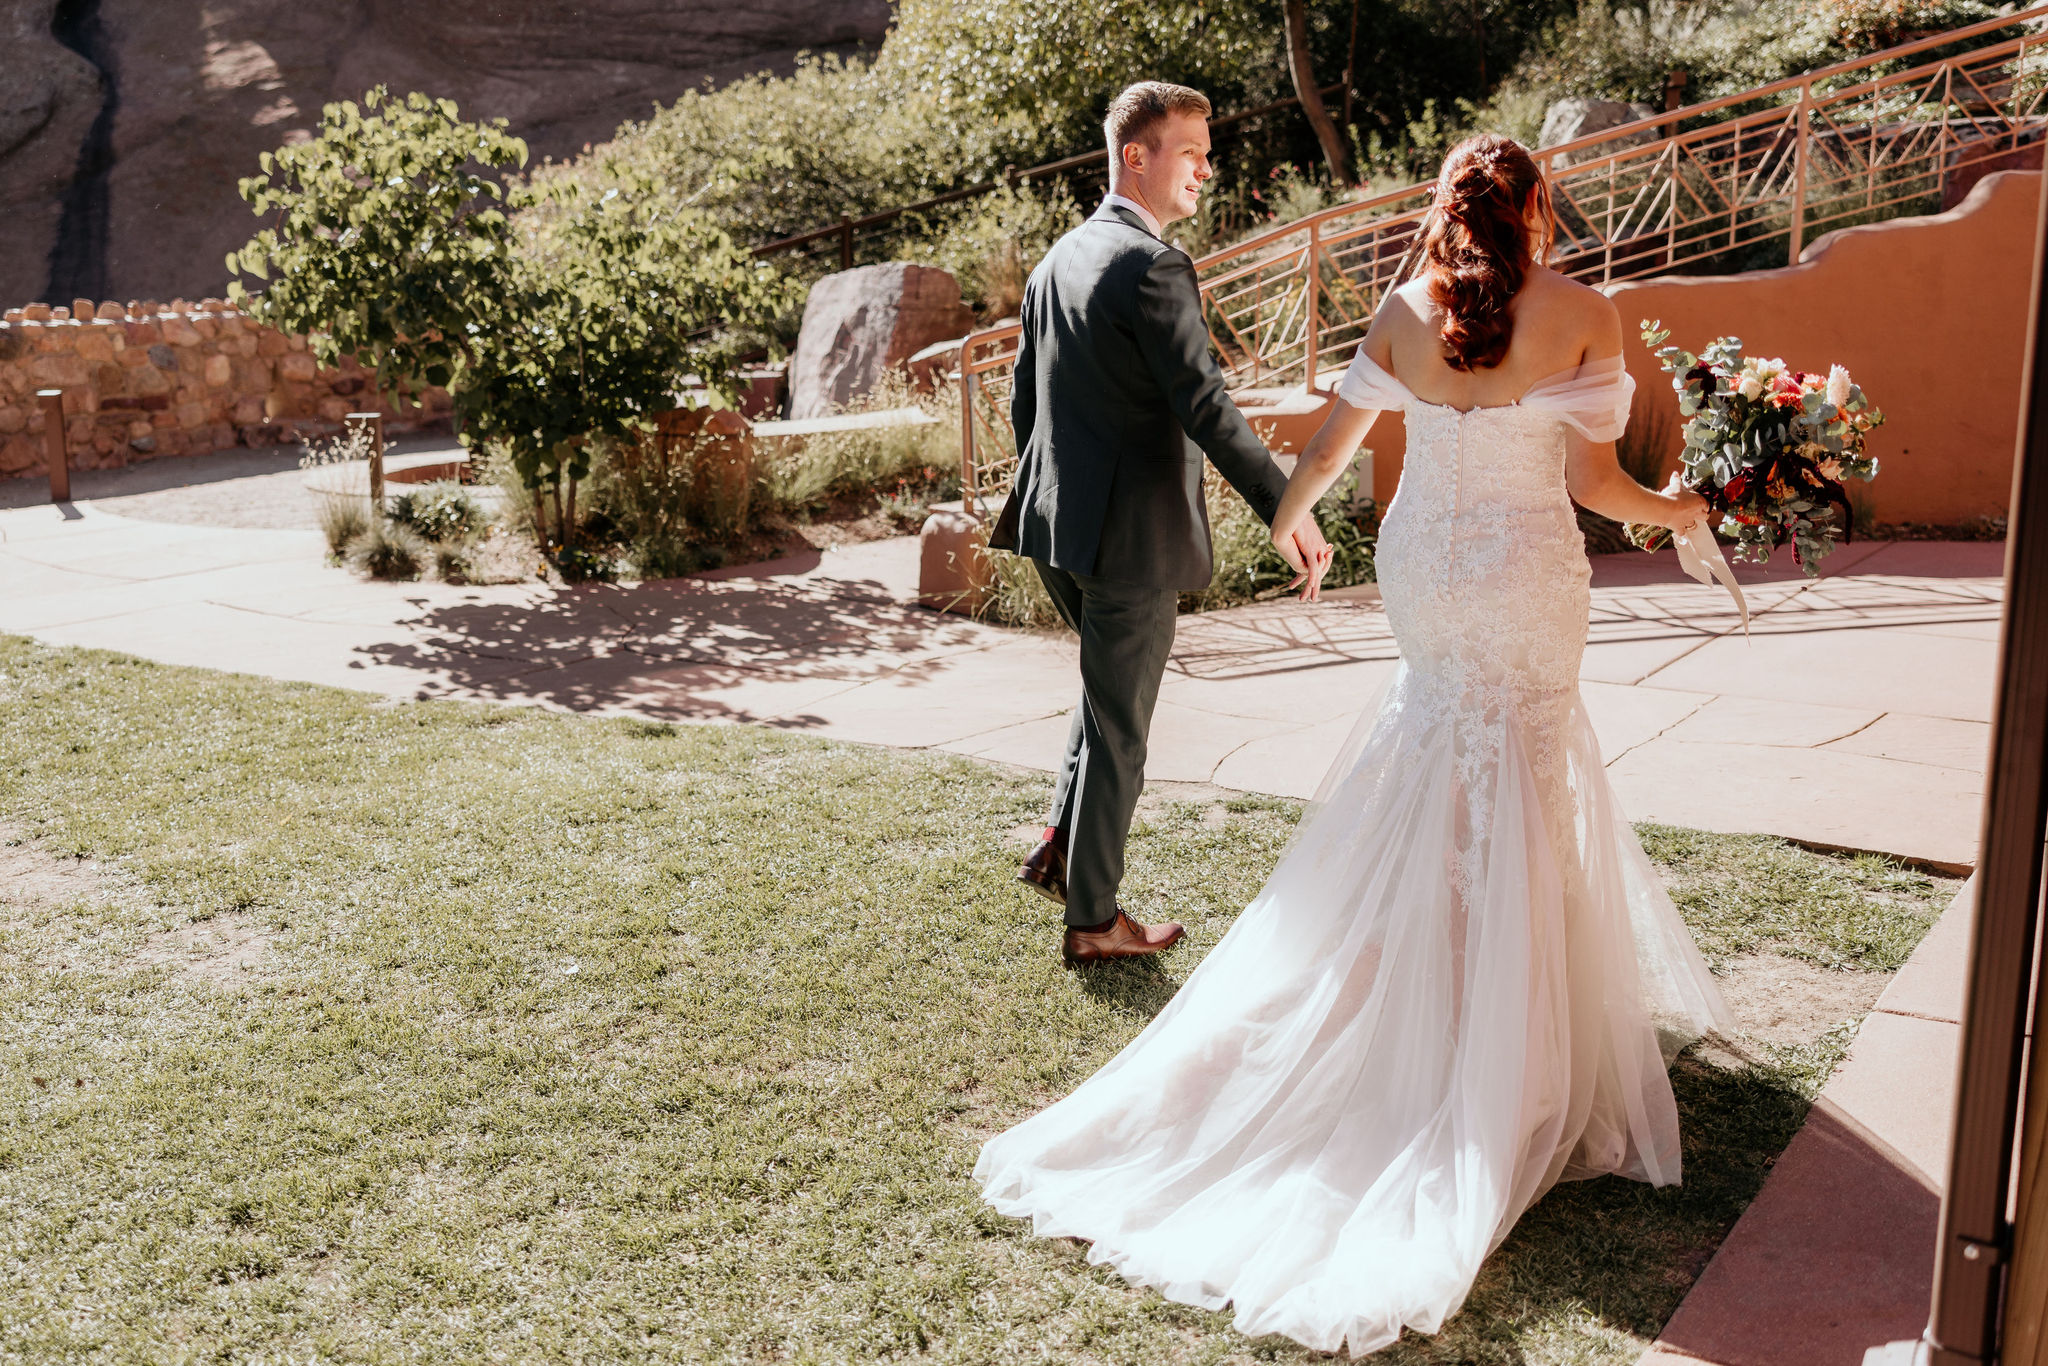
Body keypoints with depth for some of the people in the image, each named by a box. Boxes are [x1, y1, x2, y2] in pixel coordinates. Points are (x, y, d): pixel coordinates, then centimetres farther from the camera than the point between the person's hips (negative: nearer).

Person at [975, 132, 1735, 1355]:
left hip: (1425, 567, 3)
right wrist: (1676, 512, 12)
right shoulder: (1586, 315, -10)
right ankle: (1502, 1077, 18)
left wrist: (1289, 517, 24)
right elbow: (1594, 481, -10)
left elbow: (1330, 449, 3)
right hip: (1532, 583, -3)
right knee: (1518, 810, 8)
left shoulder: (1406, 313, -3)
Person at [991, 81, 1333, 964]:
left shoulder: (1058, 260, 10)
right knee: (1118, 726, 5)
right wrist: (1287, 512, -24)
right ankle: (1092, 920, 17)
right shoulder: (1153, 268, -17)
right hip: (1131, 534, -8)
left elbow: (1025, 397, 17)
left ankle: (1063, 845, 23)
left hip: (1057, 525, 8)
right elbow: (1206, 407, -24)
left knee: (1111, 687, 28)